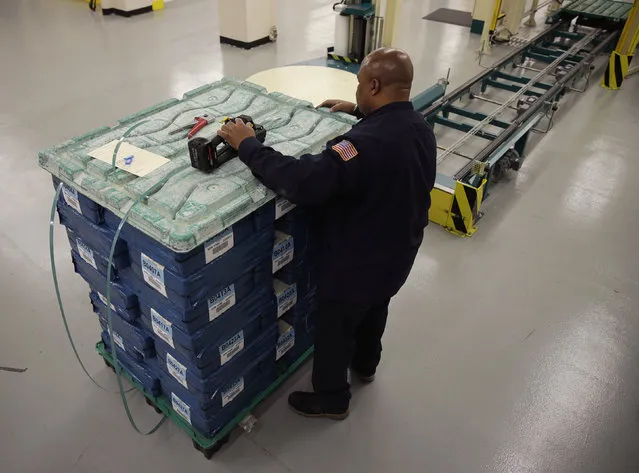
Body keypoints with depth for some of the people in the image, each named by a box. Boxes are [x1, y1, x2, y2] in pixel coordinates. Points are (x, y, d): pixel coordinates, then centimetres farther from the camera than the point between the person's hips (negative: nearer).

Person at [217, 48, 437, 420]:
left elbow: (301, 181, -42)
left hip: (357, 264, -8)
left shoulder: (365, 143, -37)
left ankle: (331, 400, 40)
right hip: (398, 254, 9)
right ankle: (365, 365, 59)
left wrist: (248, 145, -30)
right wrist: (360, 112, 16)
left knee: (335, 330, 16)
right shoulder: (421, 127, -6)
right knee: (375, 311, 32)